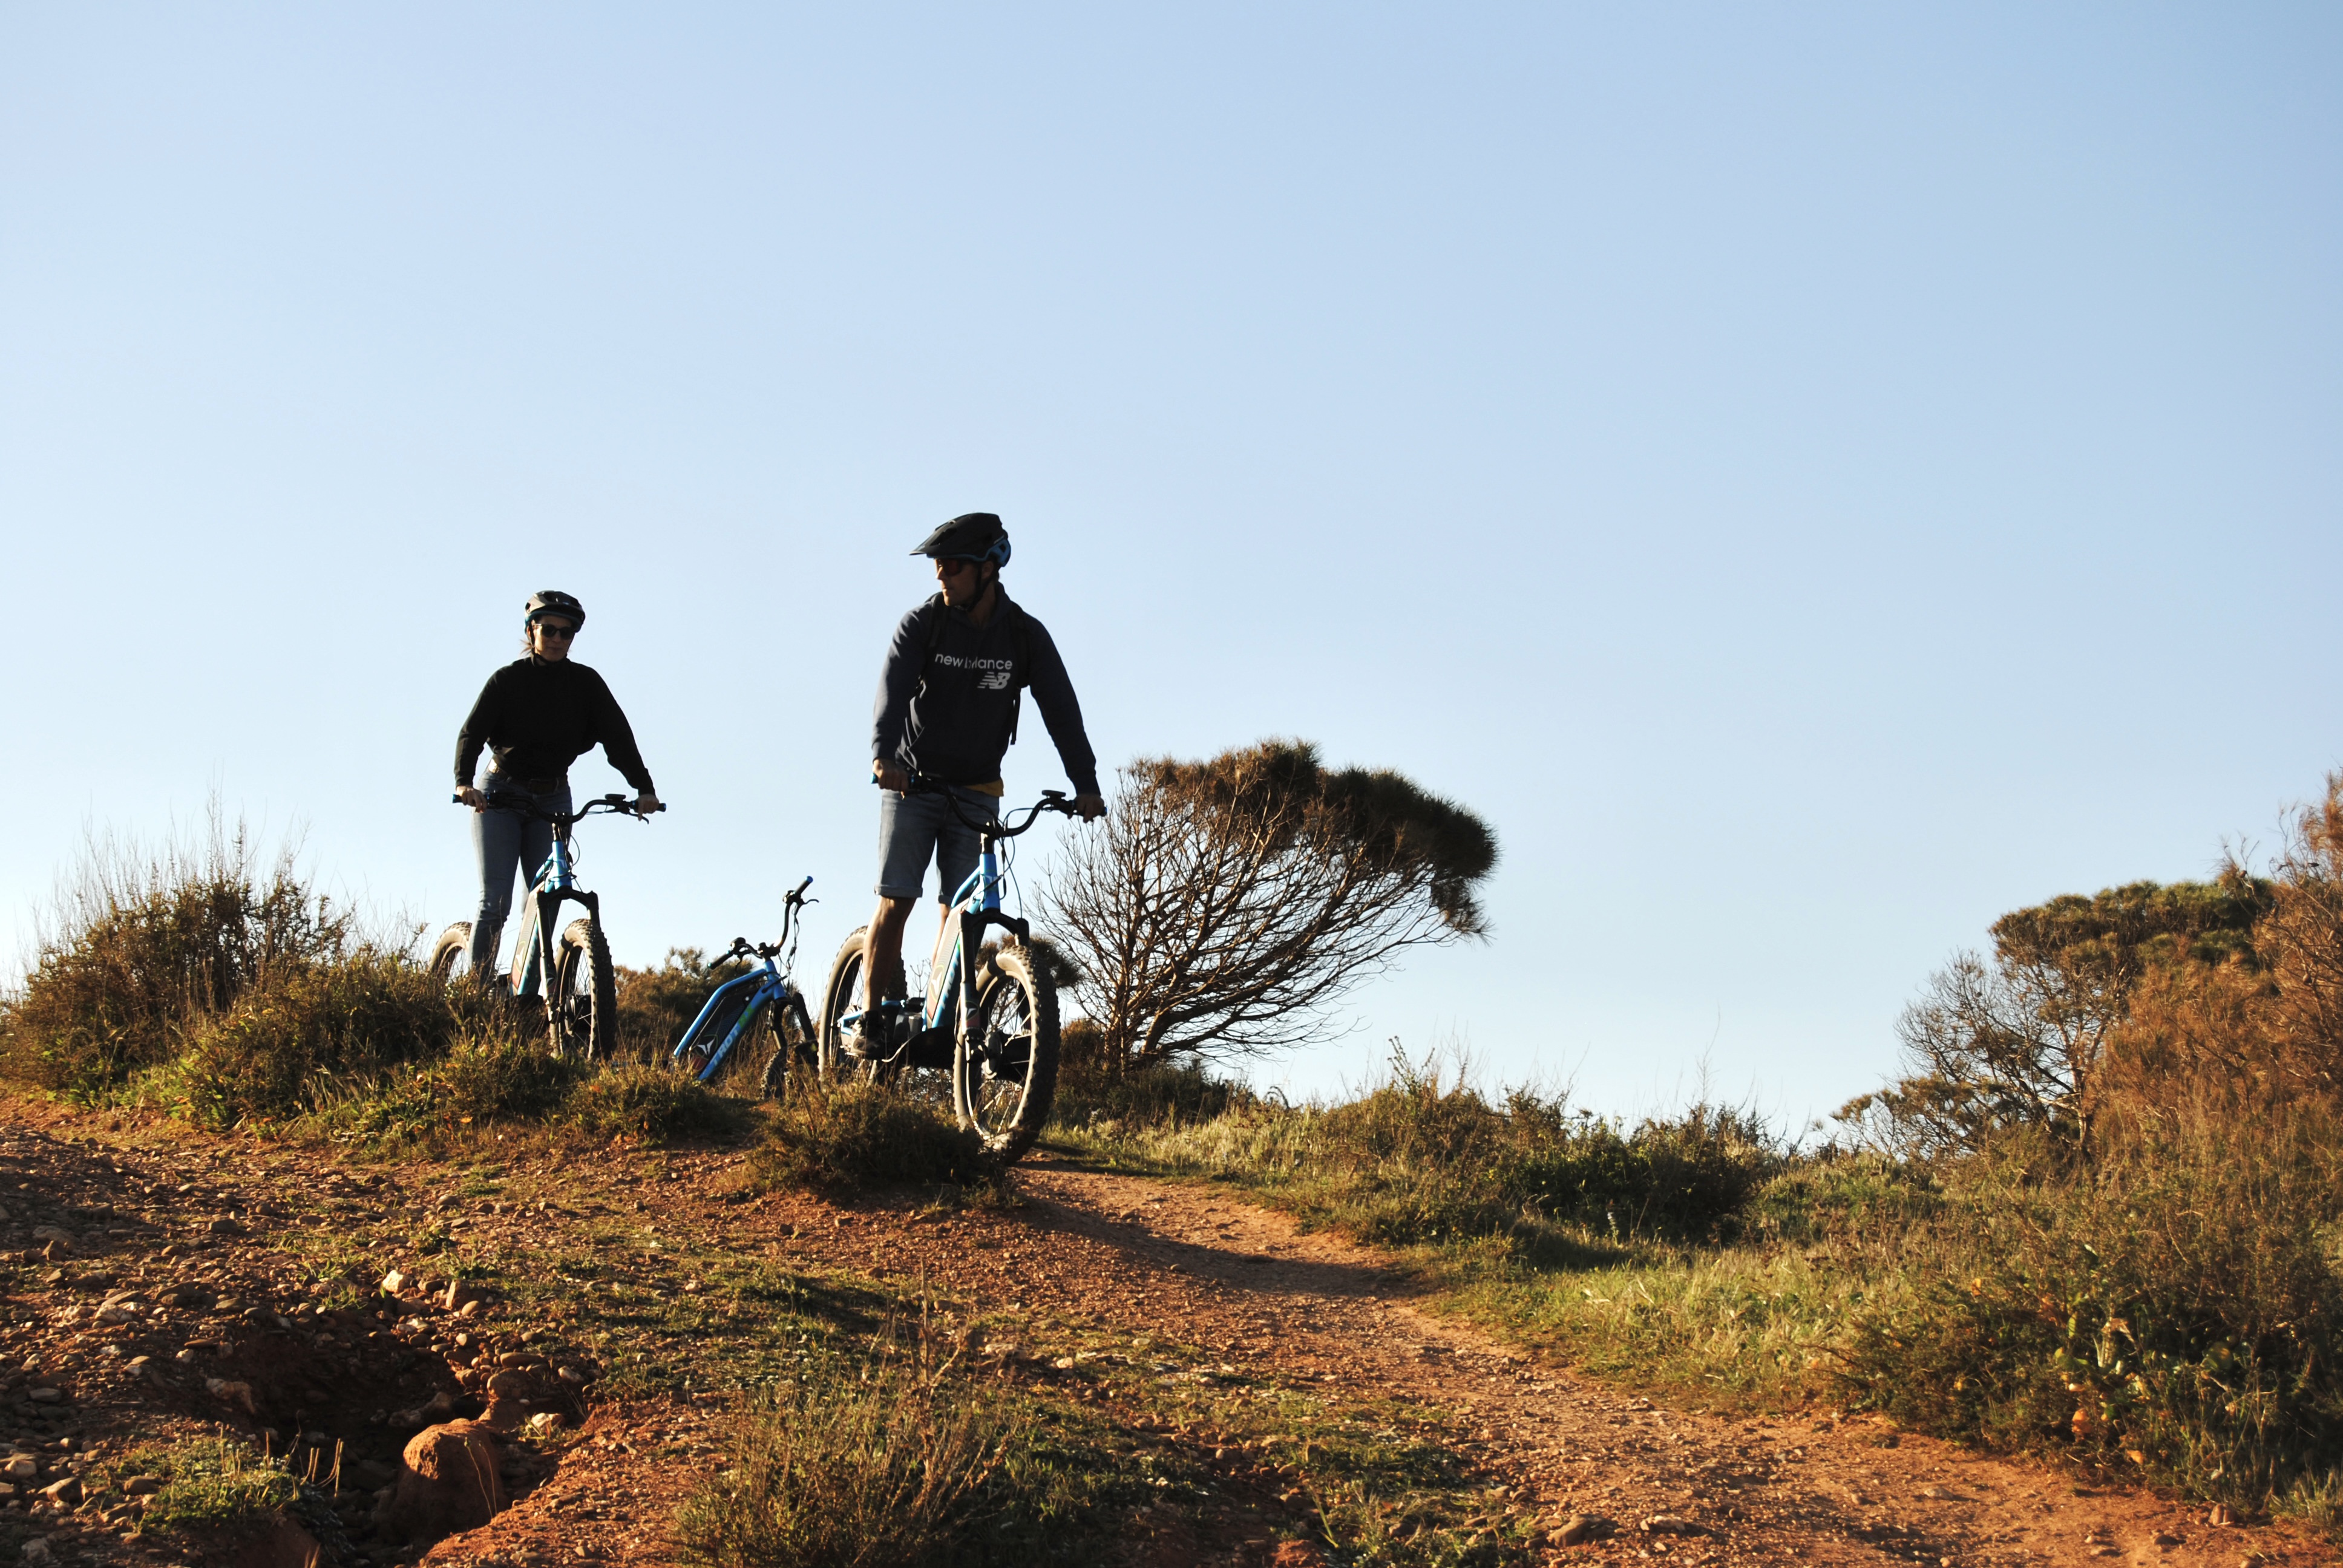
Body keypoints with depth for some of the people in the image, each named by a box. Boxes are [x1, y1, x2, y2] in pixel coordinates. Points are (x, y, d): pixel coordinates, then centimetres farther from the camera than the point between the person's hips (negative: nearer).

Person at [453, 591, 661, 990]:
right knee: (495, 902, -10)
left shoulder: (586, 683, -3)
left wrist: (644, 788, -25)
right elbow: (472, 732, -18)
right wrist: (464, 782, -37)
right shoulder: (507, 680, -8)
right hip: (500, 796, -2)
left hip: (553, 799, 2)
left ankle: (526, 997, 0)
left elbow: (617, 735, -11)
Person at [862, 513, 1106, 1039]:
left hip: (976, 792, 1)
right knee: (897, 901, -7)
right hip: (912, 781, -1)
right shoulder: (922, 624, -10)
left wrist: (1085, 784, -26)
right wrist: (883, 754, -44)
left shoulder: (1026, 636, -6)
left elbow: (1061, 708, -13)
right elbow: (894, 688, -24)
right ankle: (870, 1017, -1)